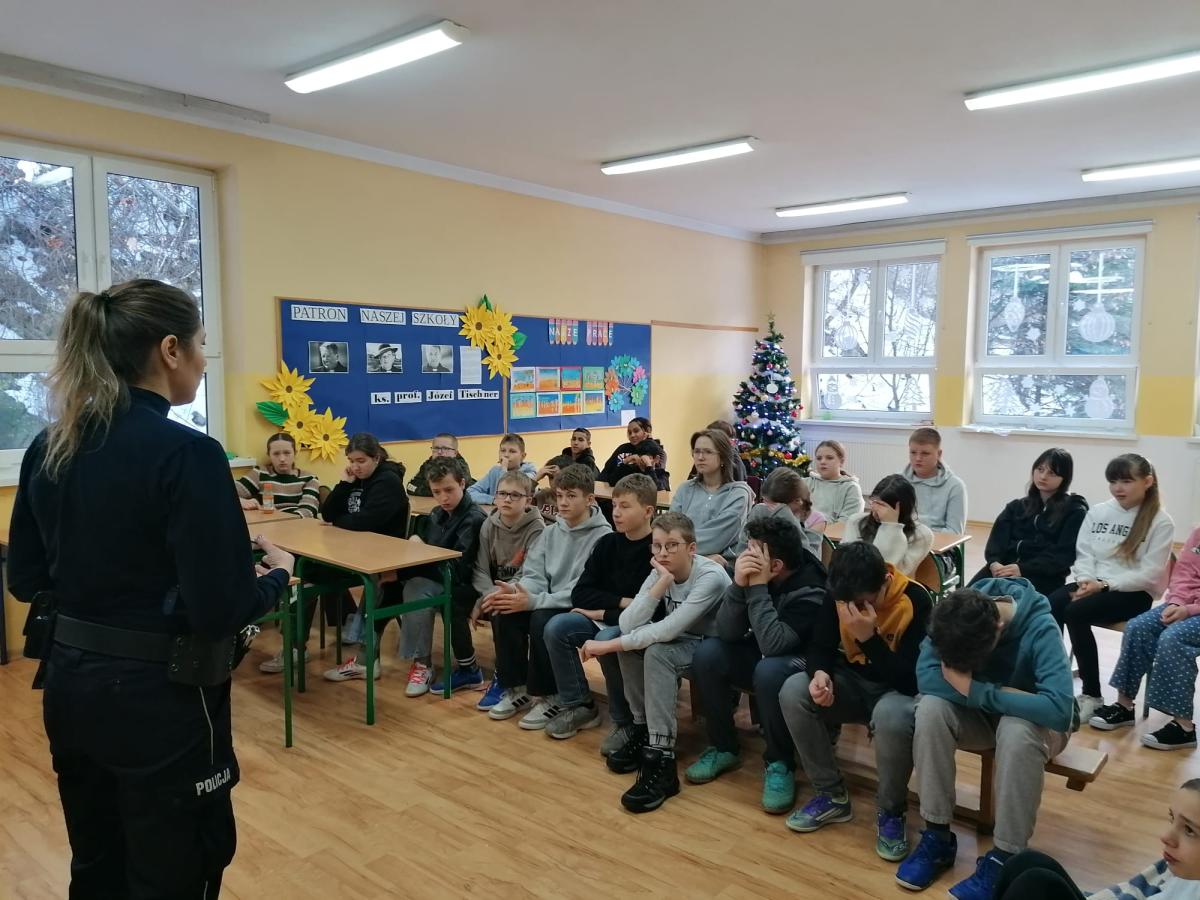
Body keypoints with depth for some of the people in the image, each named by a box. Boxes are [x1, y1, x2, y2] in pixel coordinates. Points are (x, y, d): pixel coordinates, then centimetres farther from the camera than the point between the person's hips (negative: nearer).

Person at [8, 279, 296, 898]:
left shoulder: (48, 446, 1)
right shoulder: (186, 453, -22)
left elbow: (25, 580, 8)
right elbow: (221, 612, -23)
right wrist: (276, 573, -5)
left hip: (69, 684, 7)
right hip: (157, 696, -7)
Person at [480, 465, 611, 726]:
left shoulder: (603, 537, -14)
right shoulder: (552, 532, 9)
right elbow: (535, 575, 3)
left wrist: (533, 601, -29)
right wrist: (514, 590, -20)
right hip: (551, 604, 6)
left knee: (542, 619, -32)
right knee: (503, 612, -18)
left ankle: (548, 696, -12)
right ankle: (517, 688, -1)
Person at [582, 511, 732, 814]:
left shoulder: (711, 576, -25)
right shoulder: (660, 572, -6)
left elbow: (668, 630, -32)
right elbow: (627, 625, -18)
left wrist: (609, 645, -27)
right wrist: (662, 584, -29)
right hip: (684, 643, 7)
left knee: (657, 652, -30)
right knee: (632, 640, -17)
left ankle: (661, 760, -28)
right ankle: (643, 728, -1)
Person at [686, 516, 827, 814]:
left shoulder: (811, 590, -27)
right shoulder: (753, 570, -14)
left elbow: (772, 645, -38)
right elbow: (727, 633, -17)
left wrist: (758, 588, -36)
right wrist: (739, 585, -32)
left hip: (799, 663, -5)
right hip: (760, 655, 6)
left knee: (769, 671, -37)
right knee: (707, 653, -20)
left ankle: (779, 763, -12)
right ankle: (724, 748, -1)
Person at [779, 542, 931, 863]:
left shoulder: (916, 600, -25)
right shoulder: (839, 594, -11)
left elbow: (911, 680, -27)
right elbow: (820, 646, -4)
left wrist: (870, 637, -38)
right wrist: (820, 674, -27)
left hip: (898, 690, -4)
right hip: (854, 681, 5)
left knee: (892, 716, -39)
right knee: (793, 691, -22)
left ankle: (891, 812, -9)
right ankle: (831, 795, -3)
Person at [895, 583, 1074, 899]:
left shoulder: (1040, 629, -30)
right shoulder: (958, 615, -21)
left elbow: (1059, 709, -40)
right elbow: (925, 675, -27)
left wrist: (976, 691, -36)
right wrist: (1002, 693, -32)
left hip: (1030, 719, -3)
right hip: (982, 712, 3)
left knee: (1018, 733, -38)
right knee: (930, 709, -29)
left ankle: (1004, 857, -22)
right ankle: (937, 835, -15)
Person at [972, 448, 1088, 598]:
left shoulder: (1075, 511, 9)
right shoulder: (1017, 506, 24)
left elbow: (1064, 554, -4)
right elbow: (998, 539, 10)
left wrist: (1023, 569, -17)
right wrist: (994, 563, -13)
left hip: (1043, 577, -4)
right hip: (1005, 568, 4)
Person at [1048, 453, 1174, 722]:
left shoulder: (1161, 522, -4)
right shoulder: (1097, 511, 11)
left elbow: (1150, 574, -10)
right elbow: (1084, 554, 9)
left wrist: (1104, 585, -18)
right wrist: (1085, 581, -11)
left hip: (1133, 593, -4)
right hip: (1092, 584, 5)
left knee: (1075, 612, -31)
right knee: (1047, 606, -26)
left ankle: (1092, 695, -18)